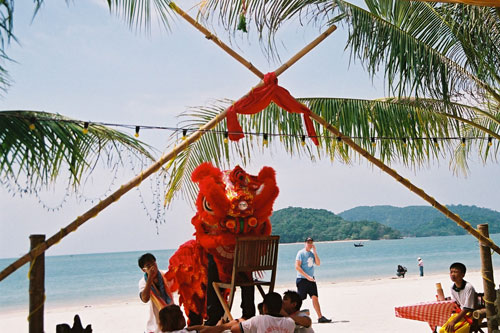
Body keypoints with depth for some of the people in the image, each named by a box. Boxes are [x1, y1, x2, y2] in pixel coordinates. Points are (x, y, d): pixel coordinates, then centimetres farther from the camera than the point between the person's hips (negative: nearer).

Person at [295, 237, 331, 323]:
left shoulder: (312, 253, 12)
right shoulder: (301, 253, -7)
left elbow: (318, 263, 2)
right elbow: (297, 266, -15)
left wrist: (315, 252, -5)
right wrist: (307, 276, -20)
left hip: (311, 279, 5)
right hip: (302, 279, -5)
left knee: (315, 298, -1)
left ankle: (320, 317, -1)